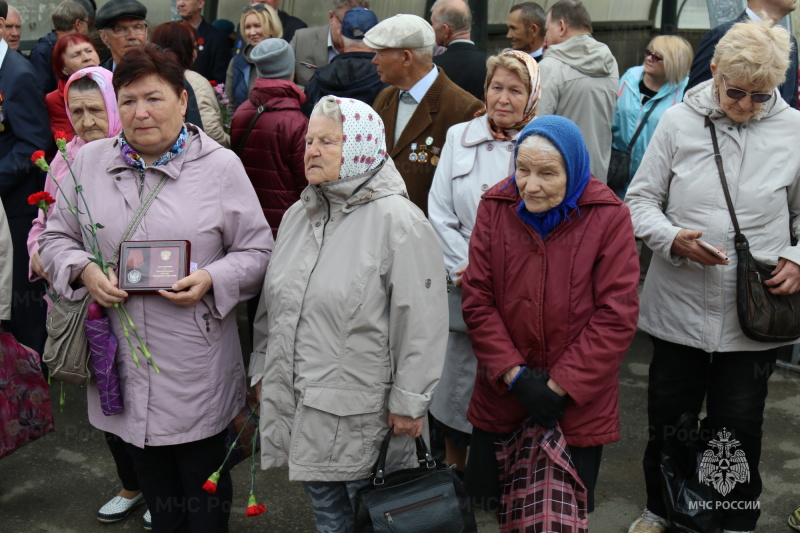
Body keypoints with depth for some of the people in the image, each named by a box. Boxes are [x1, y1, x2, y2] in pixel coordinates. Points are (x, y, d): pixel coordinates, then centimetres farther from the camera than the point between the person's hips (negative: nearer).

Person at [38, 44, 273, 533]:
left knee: (205, 481, 13)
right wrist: (84, 271, -10)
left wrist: (211, 280, -21)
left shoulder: (221, 166, -6)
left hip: (196, 369, -3)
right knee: (152, 479, 20)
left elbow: (258, 252, -3)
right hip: (123, 362, 3)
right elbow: (56, 237, 11)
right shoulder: (90, 162, 4)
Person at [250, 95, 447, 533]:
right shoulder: (298, 215, 10)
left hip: (365, 414, -7)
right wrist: (262, 368, 19)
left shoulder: (398, 221, -15)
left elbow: (421, 320, -16)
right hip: (298, 405, 7)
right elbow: (272, 302, 18)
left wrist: (408, 402, -14)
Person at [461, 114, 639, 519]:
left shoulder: (609, 218, -11)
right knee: (488, 498, 15)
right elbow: (477, 300, -5)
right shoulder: (495, 207, -4)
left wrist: (561, 387, -15)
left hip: (579, 405, -2)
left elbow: (617, 317, -13)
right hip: (501, 396, 2)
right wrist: (515, 375, -13)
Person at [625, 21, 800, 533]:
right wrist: (672, 238, -18)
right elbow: (641, 199, 1)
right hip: (679, 303, 1)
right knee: (669, 416, 15)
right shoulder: (679, 120, -5)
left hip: (754, 312, 0)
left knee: (740, 425, 12)